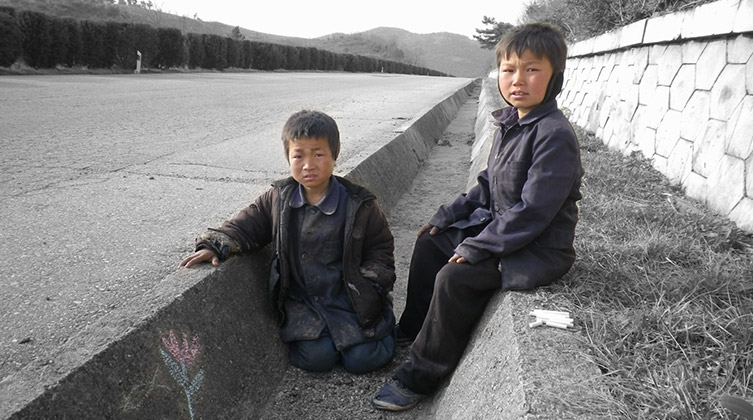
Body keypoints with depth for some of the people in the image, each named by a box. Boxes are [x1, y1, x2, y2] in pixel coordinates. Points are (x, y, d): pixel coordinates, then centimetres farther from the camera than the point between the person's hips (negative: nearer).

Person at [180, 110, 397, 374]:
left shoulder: (359, 205, -9)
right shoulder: (277, 199, -1)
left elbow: (380, 249, -1)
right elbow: (247, 225, 4)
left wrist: (368, 289, -12)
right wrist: (215, 245, -14)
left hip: (349, 299, -2)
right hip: (302, 300, 2)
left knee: (362, 360, -11)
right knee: (316, 358, -16)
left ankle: (380, 321, 19)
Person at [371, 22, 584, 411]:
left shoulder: (555, 135, -23)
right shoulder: (509, 124, 6)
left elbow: (532, 211, -26)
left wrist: (476, 247, -23)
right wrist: (446, 216, 7)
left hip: (540, 248, -9)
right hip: (499, 225, 10)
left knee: (455, 277, -24)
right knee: (430, 242, 11)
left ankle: (419, 376, -5)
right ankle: (414, 331, 25)